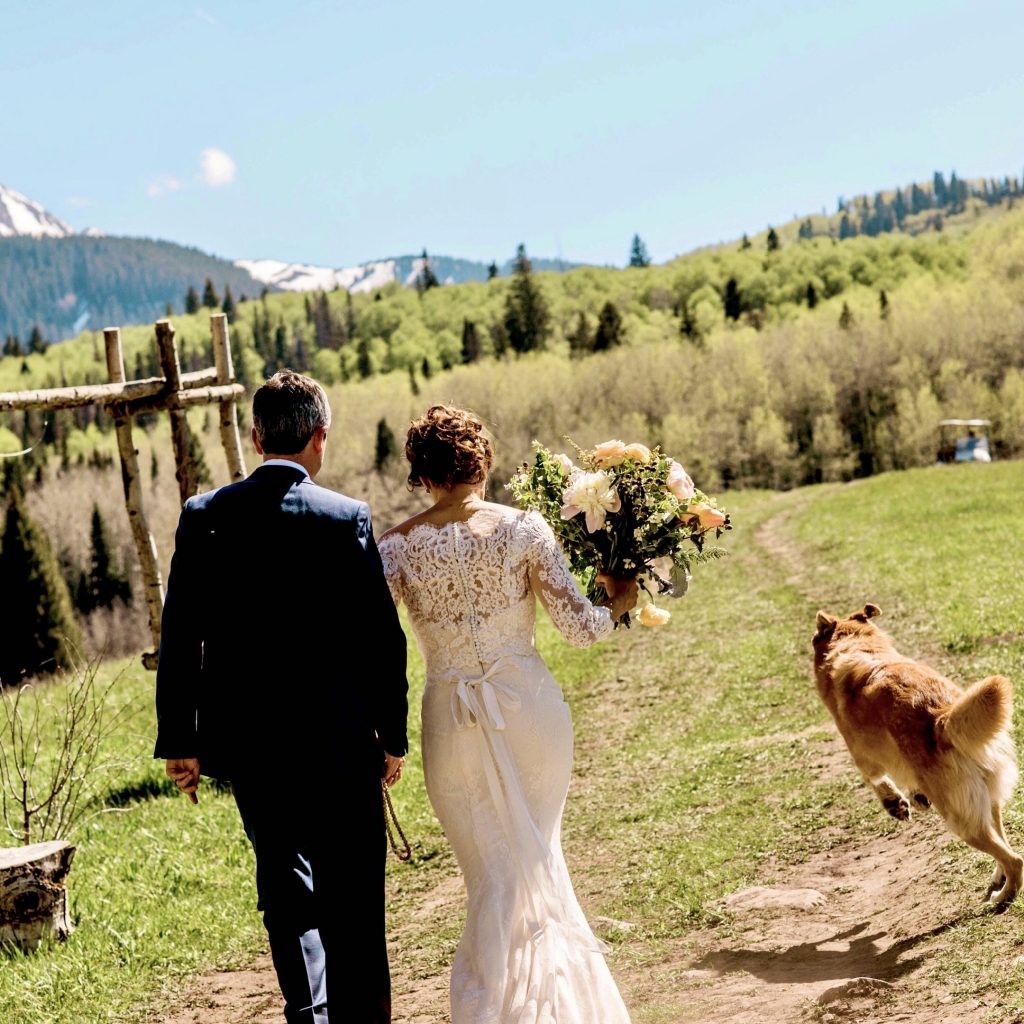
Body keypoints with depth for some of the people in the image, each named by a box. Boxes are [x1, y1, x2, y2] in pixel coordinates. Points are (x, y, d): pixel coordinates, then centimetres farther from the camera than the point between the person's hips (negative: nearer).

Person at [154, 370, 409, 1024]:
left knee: (285, 885, 17)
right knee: (352, 897, 10)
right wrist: (392, 735, 3)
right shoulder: (347, 518, -10)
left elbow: (179, 637, -2)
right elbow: (382, 637, -8)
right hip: (338, 742, -2)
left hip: (246, 742, 3)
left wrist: (178, 741, 5)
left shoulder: (204, 517, -3)